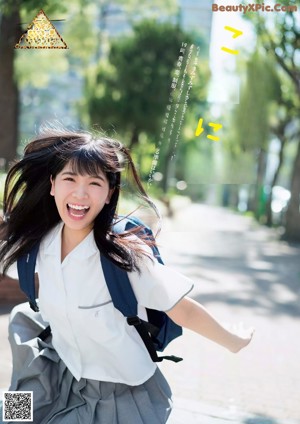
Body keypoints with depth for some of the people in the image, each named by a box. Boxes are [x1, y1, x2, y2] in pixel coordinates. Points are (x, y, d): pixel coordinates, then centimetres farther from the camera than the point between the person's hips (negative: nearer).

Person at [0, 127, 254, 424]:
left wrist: (234, 342, -7)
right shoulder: (41, 244, -13)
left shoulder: (126, 254, -28)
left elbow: (184, 312, -16)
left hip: (121, 397, -4)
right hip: (62, 383, 4)